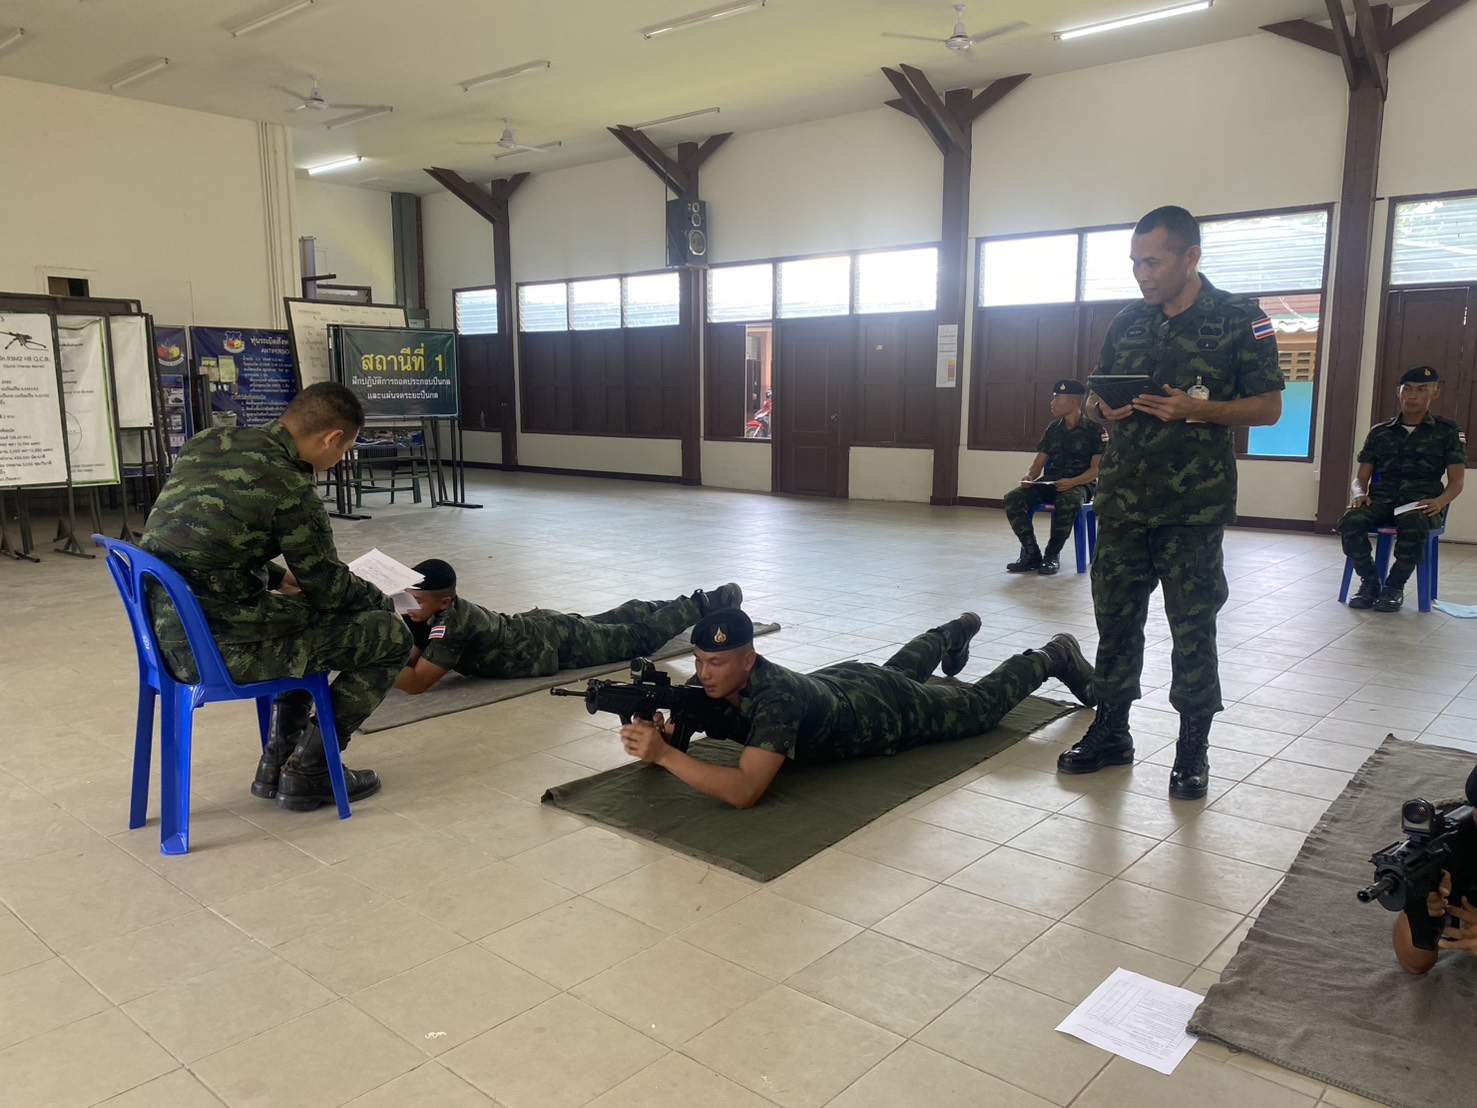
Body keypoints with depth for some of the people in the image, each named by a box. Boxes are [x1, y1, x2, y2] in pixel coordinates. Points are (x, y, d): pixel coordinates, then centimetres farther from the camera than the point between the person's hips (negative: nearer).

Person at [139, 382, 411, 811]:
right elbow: (328, 587, -6)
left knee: (305, 616, 31)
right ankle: (307, 774, 11)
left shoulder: (207, 442, 6)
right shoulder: (289, 489, -17)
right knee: (389, 634, 1)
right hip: (218, 649, -9)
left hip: (164, 630, 9)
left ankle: (277, 763, 30)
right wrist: (380, 599, 14)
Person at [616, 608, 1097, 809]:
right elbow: (670, 738, -18)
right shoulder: (711, 684, -28)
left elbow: (745, 791, -59)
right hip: (842, 680, 6)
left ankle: (1056, 655, 44)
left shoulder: (777, 698, -48)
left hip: (892, 711, -6)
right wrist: (655, 733, -41)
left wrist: (665, 754, -61)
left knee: (980, 706, 18)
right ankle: (955, 631, 69)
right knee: (898, 668, 39)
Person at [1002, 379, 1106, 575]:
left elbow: (1096, 469, -9)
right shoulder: (1052, 429, 13)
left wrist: (1072, 482, -27)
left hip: (1080, 483, -5)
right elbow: (1038, 463, 13)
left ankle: (1052, 555, -20)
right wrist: (1029, 476, -10)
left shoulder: (1094, 430, -3)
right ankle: (1031, 554, -17)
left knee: (1067, 503, -41)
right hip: (1050, 481, 5)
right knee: (1013, 498, -22)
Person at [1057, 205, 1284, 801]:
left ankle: (1193, 749, 15)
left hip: (1194, 506, -4)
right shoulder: (1127, 322, 11)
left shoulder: (1240, 321, -2)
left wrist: (1197, 409, -18)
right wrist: (1108, 410, -3)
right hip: (1123, 499, 5)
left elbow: (1268, 407, -2)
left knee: (1192, 625, 3)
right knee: (1116, 616, 9)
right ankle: (1110, 732, 22)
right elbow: (1100, 394, 21)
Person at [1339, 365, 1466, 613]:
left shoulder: (1447, 431, 12)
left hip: (1422, 502, -2)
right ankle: (1370, 581, -9)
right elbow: (1361, 477, 14)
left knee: (1413, 525, -40)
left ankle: (1394, 586, -16)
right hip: (1382, 500, 2)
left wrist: (1440, 501, -18)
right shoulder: (1380, 432, 18)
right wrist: (1359, 492, -12)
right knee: (1350, 521, -33)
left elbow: (1456, 481, 5)